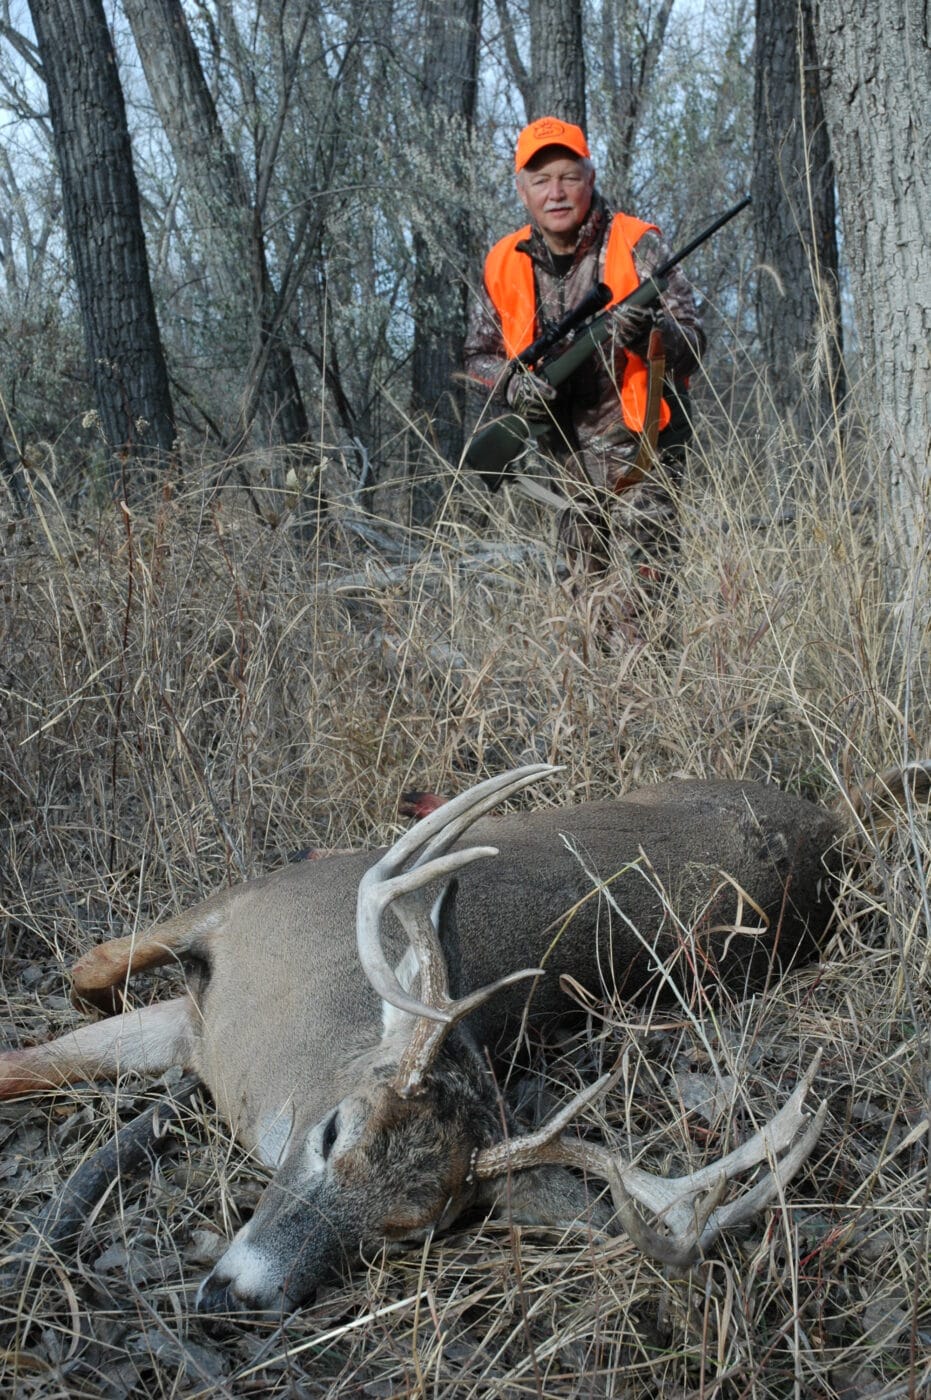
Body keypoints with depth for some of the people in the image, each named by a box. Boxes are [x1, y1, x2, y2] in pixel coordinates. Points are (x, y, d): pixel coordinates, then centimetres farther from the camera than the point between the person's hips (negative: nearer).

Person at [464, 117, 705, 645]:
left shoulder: (636, 245, -9)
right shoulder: (505, 264, 4)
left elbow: (693, 342, -13)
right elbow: (479, 355, 12)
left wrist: (648, 333, -35)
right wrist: (515, 384, -10)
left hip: (638, 449, -5)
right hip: (567, 459, 5)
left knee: (641, 609, -13)